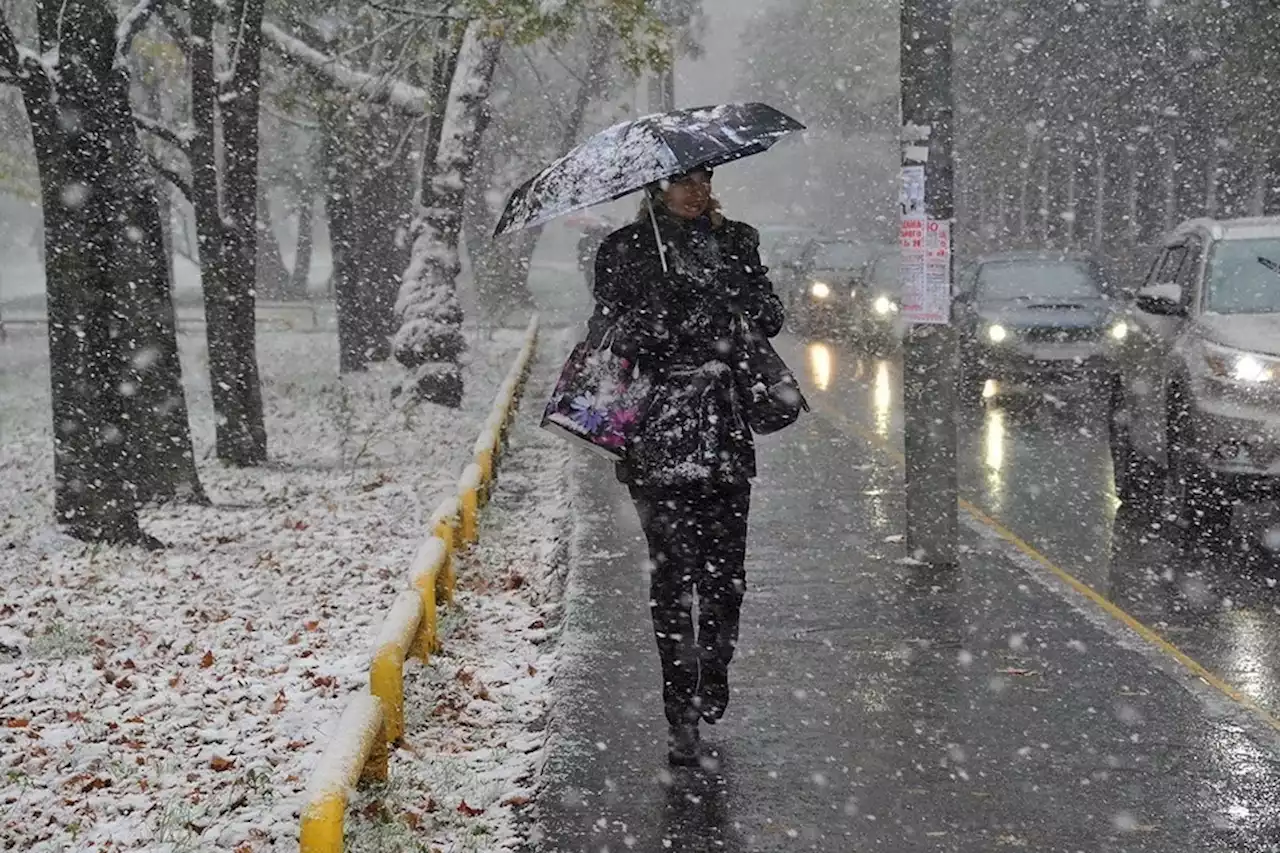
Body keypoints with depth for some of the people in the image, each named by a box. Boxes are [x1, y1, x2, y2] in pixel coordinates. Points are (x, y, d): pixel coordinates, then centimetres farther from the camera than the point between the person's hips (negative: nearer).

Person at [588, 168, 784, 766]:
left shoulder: (735, 241, 14)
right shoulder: (626, 250, 4)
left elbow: (769, 319, 7)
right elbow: (606, 333, -1)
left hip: (725, 432, 3)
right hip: (659, 434, -3)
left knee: (725, 570, 3)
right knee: (671, 572, -5)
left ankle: (713, 679, 28)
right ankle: (681, 716, -1)